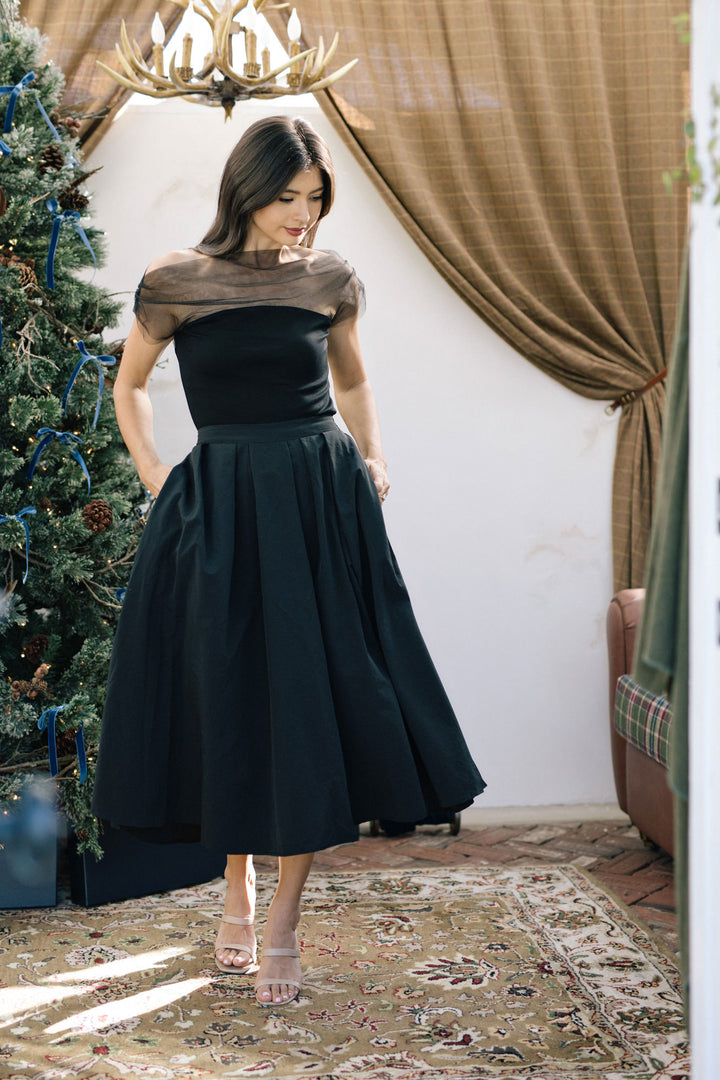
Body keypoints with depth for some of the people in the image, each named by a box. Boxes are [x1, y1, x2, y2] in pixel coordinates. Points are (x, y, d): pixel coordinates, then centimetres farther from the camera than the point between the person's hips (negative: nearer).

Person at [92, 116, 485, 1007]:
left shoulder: (331, 280, 4)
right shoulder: (175, 282, -3)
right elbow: (128, 387, 10)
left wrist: (369, 459, 8)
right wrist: (155, 477, -1)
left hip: (323, 508, 2)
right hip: (219, 511, -1)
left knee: (313, 702, 0)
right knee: (227, 700, 4)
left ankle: (284, 923, 9)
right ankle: (237, 887, 27)